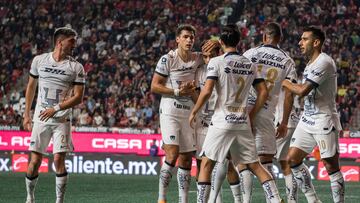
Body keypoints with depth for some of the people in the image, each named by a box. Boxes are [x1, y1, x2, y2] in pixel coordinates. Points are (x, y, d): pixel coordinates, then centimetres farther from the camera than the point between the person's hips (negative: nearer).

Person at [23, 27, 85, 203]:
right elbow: (31, 87, 15)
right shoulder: (39, 60, 5)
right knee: (35, 161, -2)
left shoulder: (76, 68, 0)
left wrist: (55, 109, -13)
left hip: (62, 120, -1)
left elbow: (78, 97, -4)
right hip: (40, 118, 1)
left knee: (59, 160, -10)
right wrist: (26, 114, 14)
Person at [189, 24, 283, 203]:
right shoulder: (250, 65, 10)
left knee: (206, 163, 4)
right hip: (243, 123, 4)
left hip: (222, 121, -4)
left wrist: (194, 112, 0)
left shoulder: (216, 62, -6)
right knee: (254, 165, 10)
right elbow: (264, 93, 8)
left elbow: (207, 91, -12)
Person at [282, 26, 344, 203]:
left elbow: (302, 91, -22)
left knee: (331, 167, -6)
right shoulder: (311, 64, 15)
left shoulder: (324, 62, -16)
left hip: (324, 121, -9)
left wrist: (285, 83, -7)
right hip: (307, 120, 10)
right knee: (292, 160, 5)